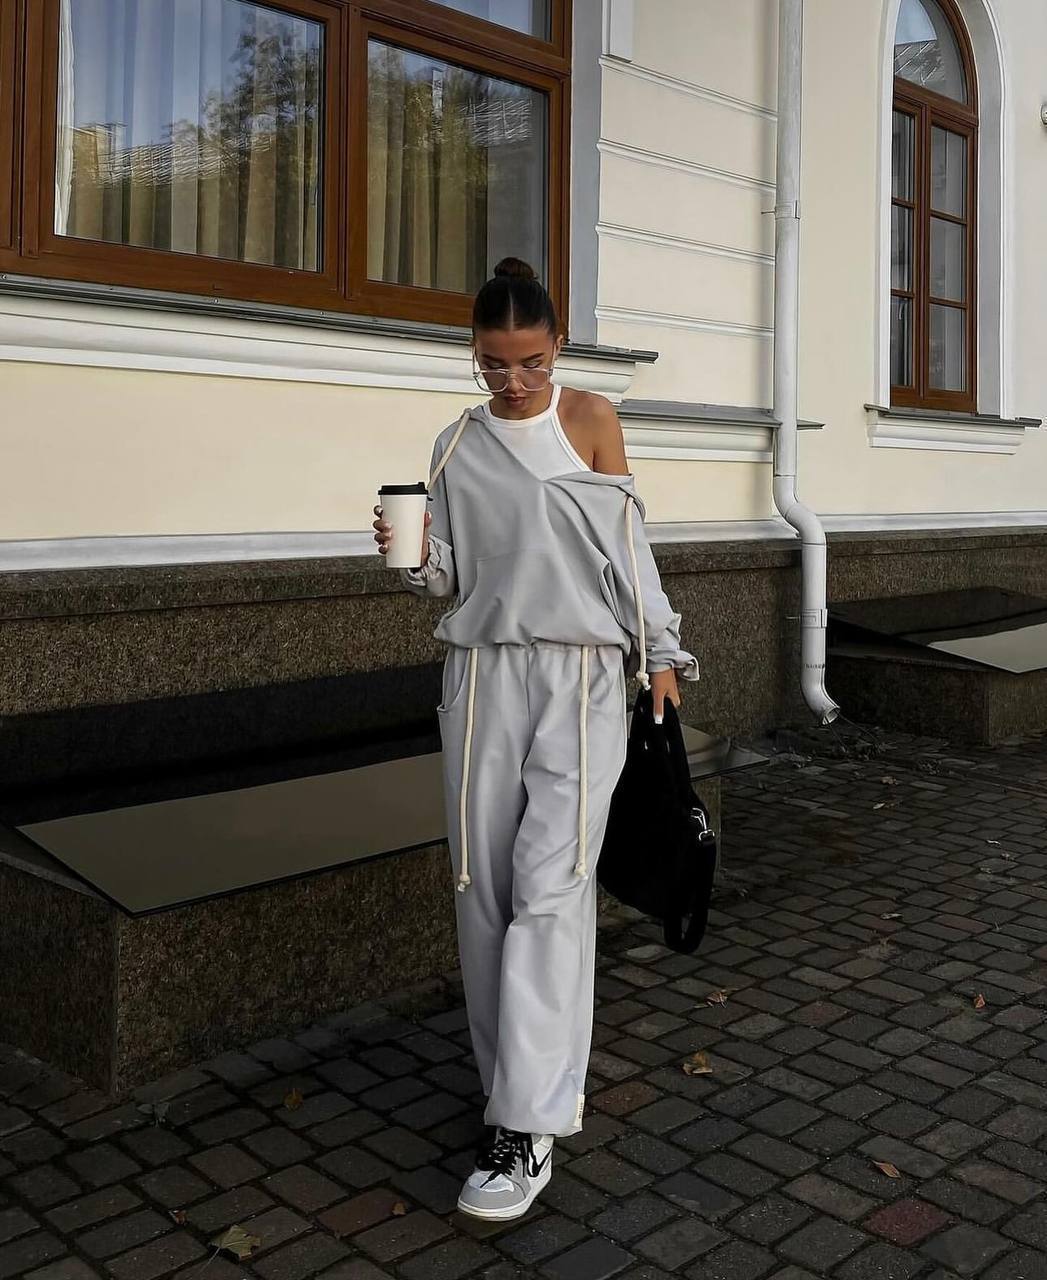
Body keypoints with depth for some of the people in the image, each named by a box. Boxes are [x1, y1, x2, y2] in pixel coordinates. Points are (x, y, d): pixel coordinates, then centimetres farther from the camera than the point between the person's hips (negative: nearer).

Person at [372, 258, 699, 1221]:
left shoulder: (590, 418, 4)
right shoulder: (457, 445, 10)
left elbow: (628, 541, 5)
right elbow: (448, 575, 10)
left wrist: (658, 653, 3)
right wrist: (410, 555, -11)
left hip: (580, 674, -3)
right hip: (484, 671, 3)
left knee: (551, 886, -9)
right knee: (485, 882, 3)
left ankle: (528, 1129, -6)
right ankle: (513, 1076, 19)